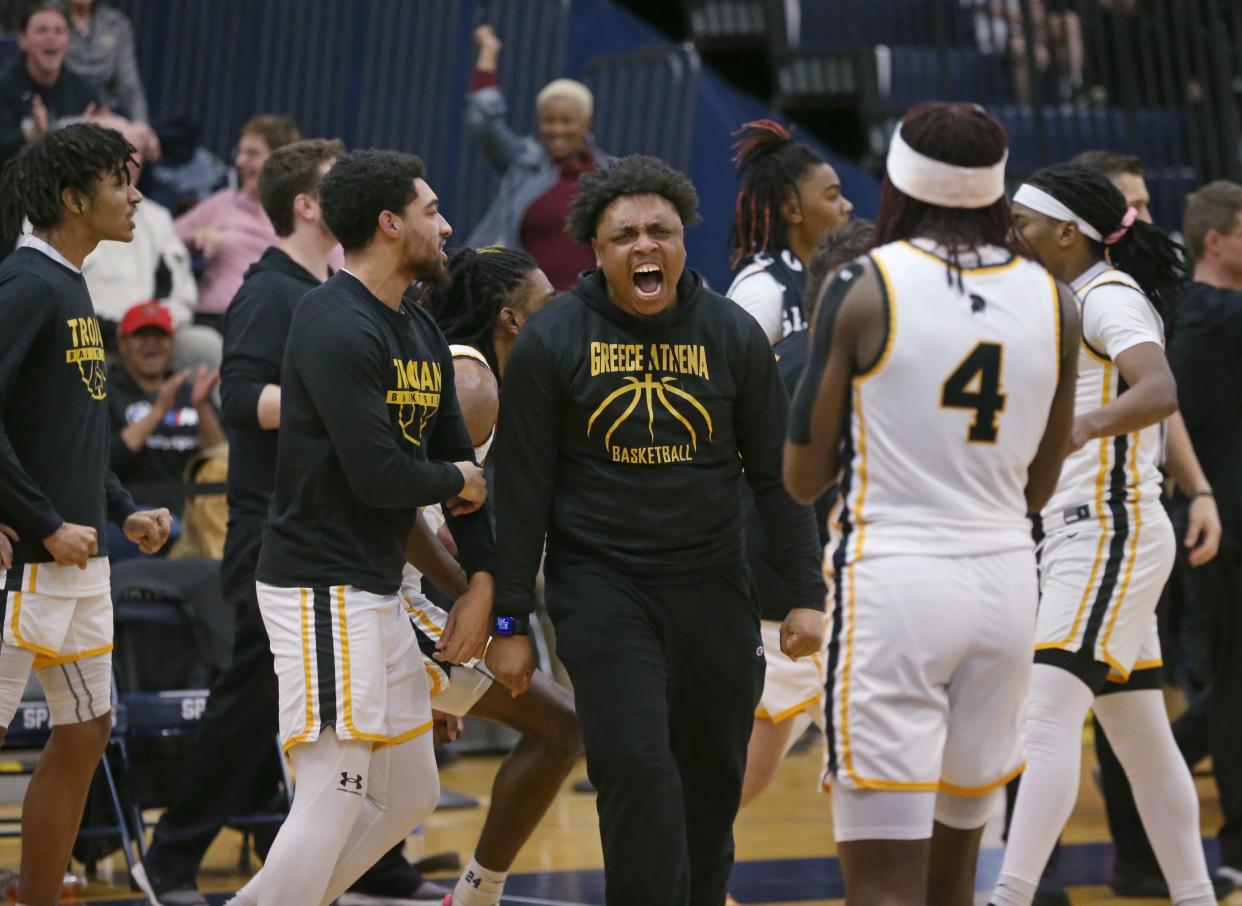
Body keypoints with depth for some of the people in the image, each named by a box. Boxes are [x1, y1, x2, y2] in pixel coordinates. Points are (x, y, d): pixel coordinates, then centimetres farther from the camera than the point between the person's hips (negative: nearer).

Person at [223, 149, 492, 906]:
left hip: (380, 594, 10)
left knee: (410, 798, 14)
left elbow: (463, 459, 17)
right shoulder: (336, 326, -16)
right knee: (332, 807, -12)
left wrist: (482, 575, 9)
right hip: (326, 593, -10)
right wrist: (456, 483, -4)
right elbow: (377, 475, -22)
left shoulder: (423, 333, 13)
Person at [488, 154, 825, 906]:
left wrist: (807, 592, 2)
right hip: (600, 583, -3)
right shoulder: (552, 341, -5)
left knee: (712, 783, 10)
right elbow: (523, 490, -1)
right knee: (637, 772, -16)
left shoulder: (734, 335, 0)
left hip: (713, 585, 3)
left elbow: (776, 472, 6)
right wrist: (511, 621, -2)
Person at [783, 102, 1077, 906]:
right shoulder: (1051, 300, 5)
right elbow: (1039, 486, 13)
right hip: (1005, 578, 5)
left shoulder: (865, 289, -7)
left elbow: (803, 477, -2)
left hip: (894, 577, -5)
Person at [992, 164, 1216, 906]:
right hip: (1083, 537, 10)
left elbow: (1160, 390, -31)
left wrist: (1082, 425, -44)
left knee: (1048, 715, -19)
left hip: (1108, 532, -10)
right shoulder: (1071, 304, 16)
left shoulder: (1110, 296, -12)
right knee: (1142, 738, 13)